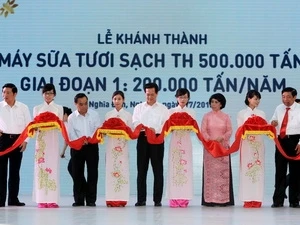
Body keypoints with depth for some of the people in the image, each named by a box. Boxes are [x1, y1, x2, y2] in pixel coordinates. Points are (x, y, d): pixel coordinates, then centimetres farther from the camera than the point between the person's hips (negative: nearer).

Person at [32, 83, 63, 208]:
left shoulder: (59, 108, 12)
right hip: (41, 140, 1)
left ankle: (52, 199, -6)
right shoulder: (37, 108, 14)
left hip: (53, 140, 0)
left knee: (53, 166, -6)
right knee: (41, 166, -6)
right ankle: (42, 199, -5)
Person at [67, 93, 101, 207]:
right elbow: (71, 134, -6)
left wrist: (90, 137, -23)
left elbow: (98, 129, -4)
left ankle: (91, 200, 6)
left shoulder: (94, 115, 2)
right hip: (77, 147, 0)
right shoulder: (71, 117, 1)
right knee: (77, 173, 3)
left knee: (92, 173, -1)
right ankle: (79, 200, 12)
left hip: (92, 146, 0)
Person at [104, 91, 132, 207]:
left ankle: (121, 199, -2)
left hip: (123, 145, -1)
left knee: (122, 169, -4)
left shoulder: (128, 115, 7)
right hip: (111, 144, 1)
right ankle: (111, 199, -1)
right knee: (110, 169, -3)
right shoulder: (108, 115, 11)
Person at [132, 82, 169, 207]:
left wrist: (155, 130, -21)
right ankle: (141, 199, 7)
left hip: (157, 140, -1)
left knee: (158, 170, 0)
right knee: (141, 170, 2)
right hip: (142, 139, 1)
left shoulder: (163, 108, 8)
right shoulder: (138, 107, 13)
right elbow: (135, 123, 0)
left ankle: (157, 199, 5)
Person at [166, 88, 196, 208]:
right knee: (174, 167, -5)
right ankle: (174, 198, -3)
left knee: (186, 167, -4)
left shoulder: (191, 112, 10)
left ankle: (184, 198, -1)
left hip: (186, 142, 1)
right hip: (175, 141, 0)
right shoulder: (171, 111, 8)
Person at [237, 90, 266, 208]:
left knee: (258, 169, -1)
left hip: (258, 143, 2)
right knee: (246, 169, -5)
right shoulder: (242, 113, 7)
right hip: (246, 144, -2)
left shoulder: (261, 113, 13)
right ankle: (247, 199, -2)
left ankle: (257, 199, 2)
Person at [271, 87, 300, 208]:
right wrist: (273, 123, -4)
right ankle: (278, 200, 8)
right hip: (281, 141, 4)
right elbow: (273, 122, 21)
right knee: (280, 171, 4)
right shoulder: (278, 108, 13)